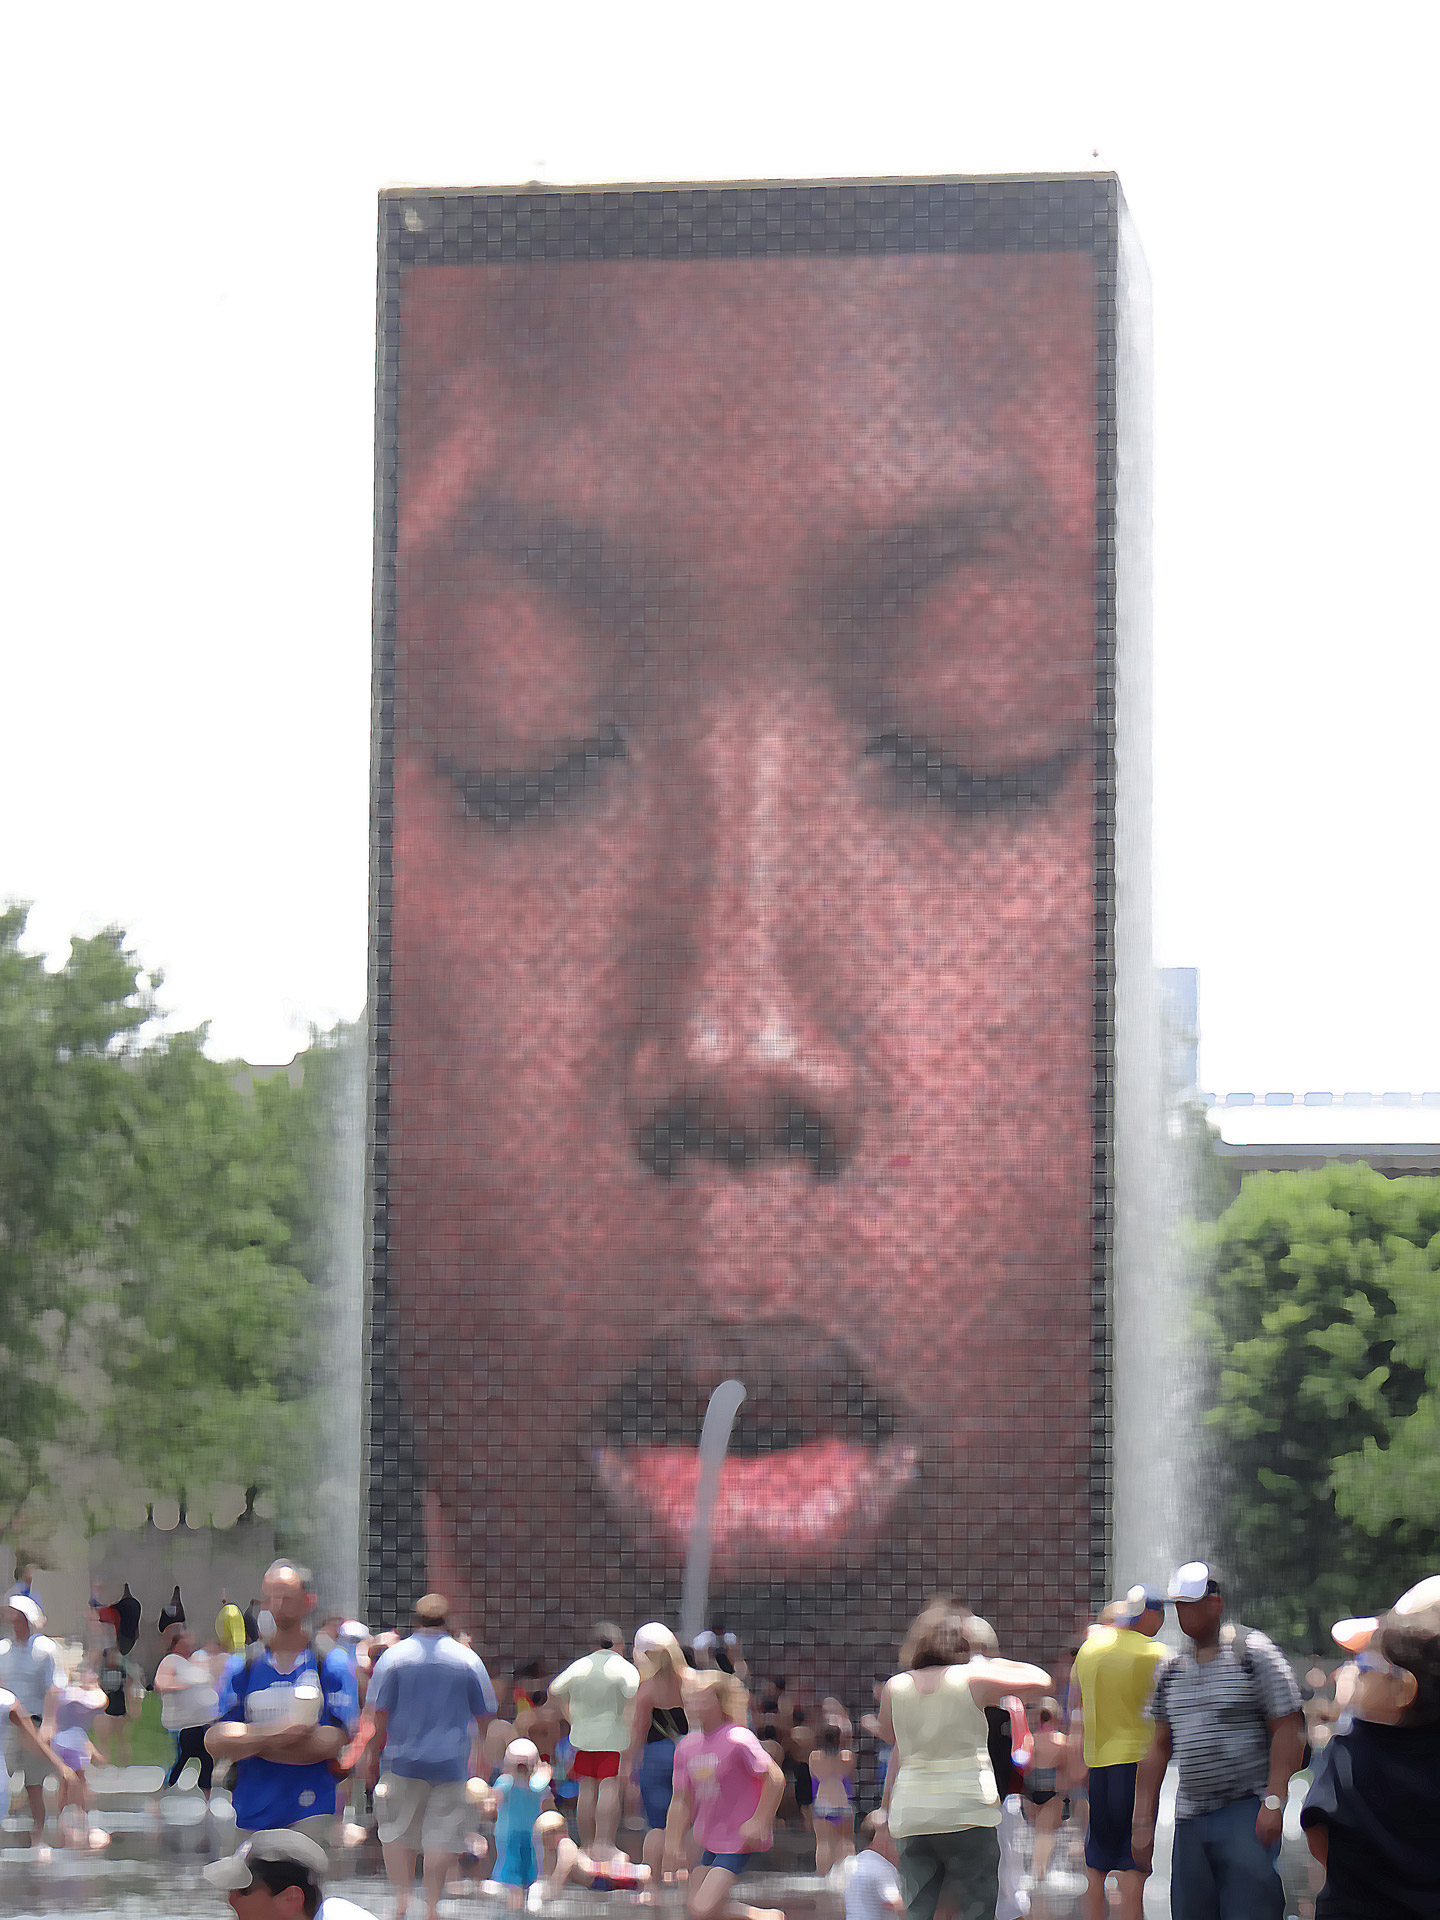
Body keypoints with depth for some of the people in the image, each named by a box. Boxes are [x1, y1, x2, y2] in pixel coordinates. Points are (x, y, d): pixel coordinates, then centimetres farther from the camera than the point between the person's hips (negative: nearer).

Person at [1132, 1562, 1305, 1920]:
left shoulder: (1255, 1654, -3)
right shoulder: (1170, 1670, 14)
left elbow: (1288, 1730, -8)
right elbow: (1159, 1747, 18)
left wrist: (1273, 1801, -18)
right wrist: (1143, 1823, 12)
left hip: (1247, 1810, -6)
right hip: (1190, 1820, 6)